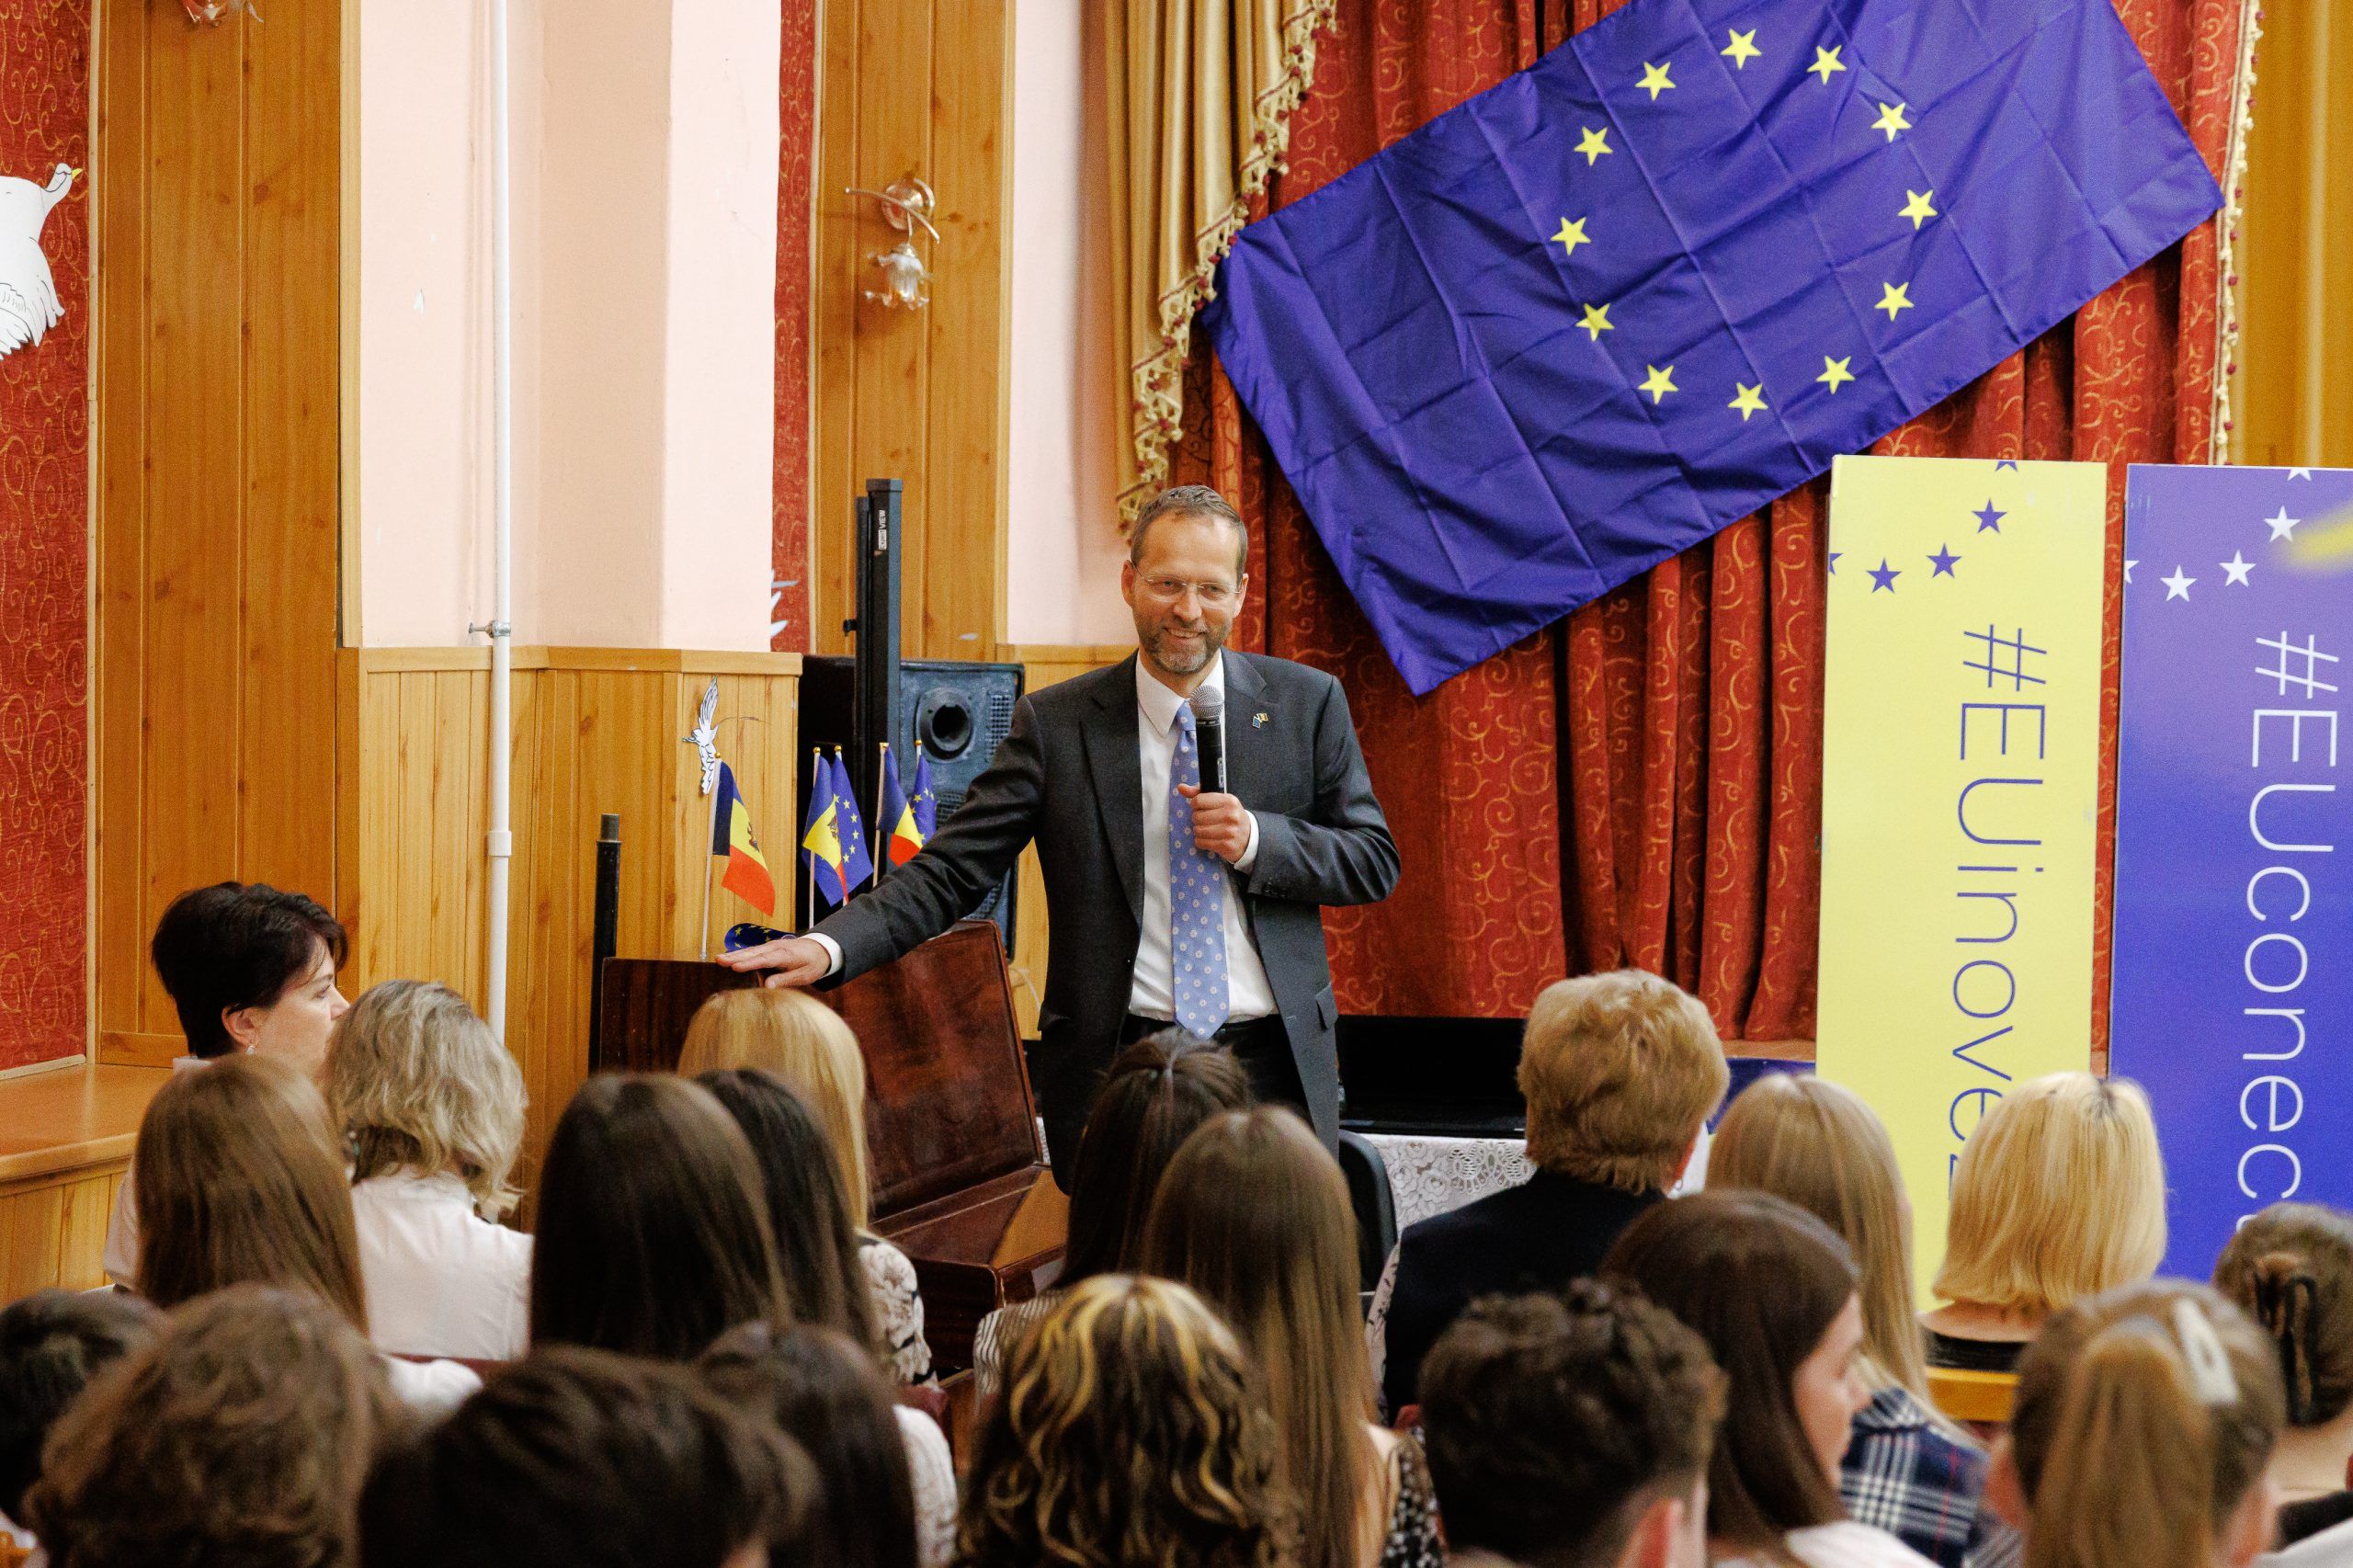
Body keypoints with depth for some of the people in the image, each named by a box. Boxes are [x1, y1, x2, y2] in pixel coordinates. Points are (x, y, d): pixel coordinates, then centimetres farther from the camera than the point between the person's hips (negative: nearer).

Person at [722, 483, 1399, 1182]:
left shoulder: (1306, 703, 5)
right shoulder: (1056, 723, 1)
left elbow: (1375, 862, 7)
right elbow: (950, 870, -3)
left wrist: (1257, 840, -11)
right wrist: (829, 946, -19)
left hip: (1272, 1068, 1)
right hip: (1117, 1067, -1)